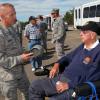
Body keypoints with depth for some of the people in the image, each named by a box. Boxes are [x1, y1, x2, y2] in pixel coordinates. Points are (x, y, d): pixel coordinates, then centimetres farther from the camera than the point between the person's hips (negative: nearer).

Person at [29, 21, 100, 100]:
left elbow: (90, 78, -21)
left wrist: (68, 85, -20)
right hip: (61, 77, 9)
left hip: (75, 87, -8)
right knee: (34, 86, 3)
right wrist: (57, 64, 10)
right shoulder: (83, 46, 13)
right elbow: (70, 56, 28)